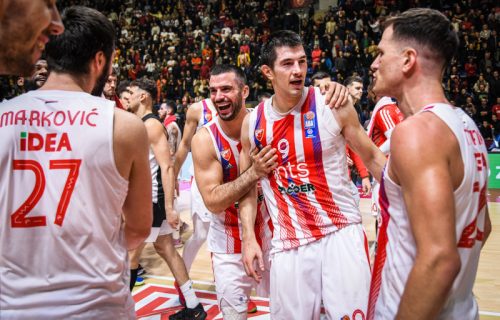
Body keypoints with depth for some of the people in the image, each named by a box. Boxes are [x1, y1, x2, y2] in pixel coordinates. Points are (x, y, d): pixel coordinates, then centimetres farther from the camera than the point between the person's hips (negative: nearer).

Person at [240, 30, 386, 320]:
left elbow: (372, 157, 3)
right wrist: (249, 238, 2)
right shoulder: (253, 123, 2)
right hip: (288, 244, 2)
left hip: (342, 232, -2)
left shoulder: (333, 105, -6)